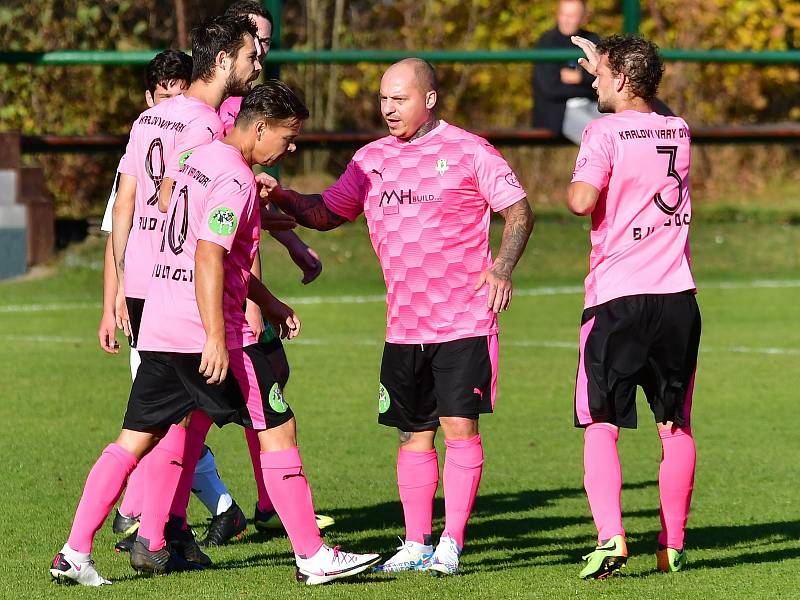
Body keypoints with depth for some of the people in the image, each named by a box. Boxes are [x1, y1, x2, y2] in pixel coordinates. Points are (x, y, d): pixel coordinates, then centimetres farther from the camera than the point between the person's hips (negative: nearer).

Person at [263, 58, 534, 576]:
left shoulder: (468, 151, -3)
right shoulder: (372, 159, 11)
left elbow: (519, 211, -1)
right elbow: (326, 212, 18)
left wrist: (501, 269, -15)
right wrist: (281, 195, -1)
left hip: (464, 321, -5)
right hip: (403, 328, 5)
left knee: (459, 425, -9)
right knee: (414, 433, 8)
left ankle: (451, 544, -7)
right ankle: (416, 544, 15)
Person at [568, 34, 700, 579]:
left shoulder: (605, 132, -9)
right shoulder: (679, 132, 11)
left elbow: (583, 201, -20)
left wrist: (576, 187, 2)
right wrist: (602, 64, 37)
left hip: (617, 299, -5)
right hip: (677, 295, 5)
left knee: (601, 426, -2)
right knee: (676, 427, 11)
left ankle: (611, 537, -19)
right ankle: (673, 547, 15)